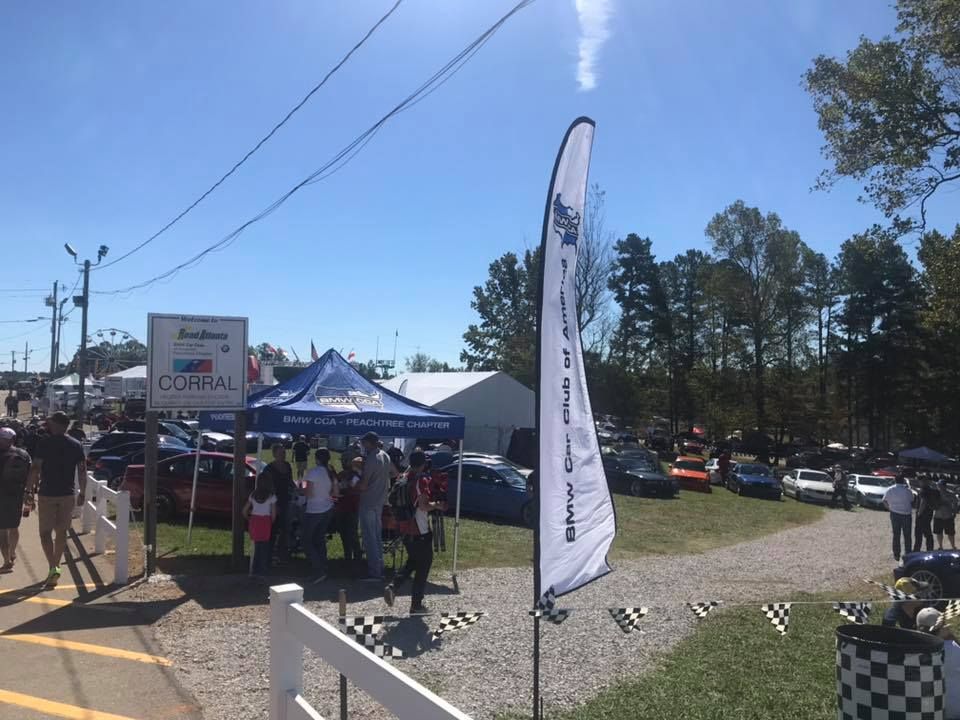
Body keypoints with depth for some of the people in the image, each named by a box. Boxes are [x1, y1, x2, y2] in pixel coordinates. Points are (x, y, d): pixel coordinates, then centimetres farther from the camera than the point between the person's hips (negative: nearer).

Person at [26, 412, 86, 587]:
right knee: (61, 532, 13)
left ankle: (53, 567, -11)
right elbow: (82, 472, 4)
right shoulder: (76, 445, 4)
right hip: (67, 494, 3)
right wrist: (82, 493, 11)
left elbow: (35, 468, -12)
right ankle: (55, 567, 20)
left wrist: (31, 488, -1)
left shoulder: (45, 442, -8)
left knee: (45, 532, 4)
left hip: (47, 494, -3)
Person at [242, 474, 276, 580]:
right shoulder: (271, 497, -3)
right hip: (265, 522, -4)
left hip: (254, 522, 4)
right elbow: (273, 514, -3)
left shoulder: (253, 495, 9)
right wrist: (271, 523, 12)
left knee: (256, 547, 14)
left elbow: (245, 511, 11)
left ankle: (254, 570, 16)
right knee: (264, 548, 6)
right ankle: (263, 571, 8)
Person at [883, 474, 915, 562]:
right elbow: (912, 503, -3)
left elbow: (885, 502, 1)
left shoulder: (889, 490, -2)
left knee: (896, 535, 7)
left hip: (895, 514, 1)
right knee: (907, 536, 9)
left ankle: (896, 555, 6)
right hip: (907, 514, -1)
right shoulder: (908, 491, -8)